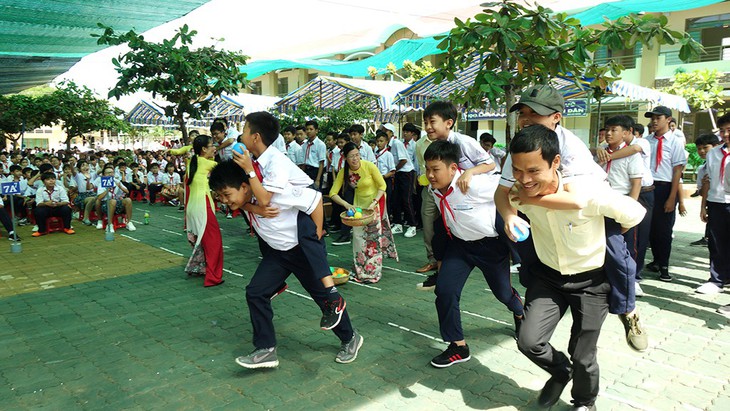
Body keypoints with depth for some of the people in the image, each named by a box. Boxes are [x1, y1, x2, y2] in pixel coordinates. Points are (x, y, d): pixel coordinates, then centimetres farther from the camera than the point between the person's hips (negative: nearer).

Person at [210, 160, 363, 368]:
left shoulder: (275, 192, -32)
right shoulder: (244, 200, -13)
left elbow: (315, 198, -27)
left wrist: (316, 236, -19)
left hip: (305, 249, -7)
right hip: (276, 251, 7)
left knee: (324, 294, 5)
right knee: (255, 292, -5)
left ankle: (350, 339, 28)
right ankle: (266, 350, 5)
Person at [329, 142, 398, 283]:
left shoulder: (369, 166, -25)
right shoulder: (343, 172, -15)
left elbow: (382, 185, -17)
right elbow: (333, 193, -15)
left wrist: (374, 203, -27)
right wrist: (346, 204, -30)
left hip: (376, 200, -3)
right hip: (359, 202, 3)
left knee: (373, 235, -4)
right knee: (358, 235, 2)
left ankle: (373, 272, 5)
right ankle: (360, 270, 18)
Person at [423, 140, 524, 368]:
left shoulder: (474, 184, -33)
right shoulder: (434, 189, -10)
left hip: (491, 244, -5)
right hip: (459, 244, 5)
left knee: (502, 291, 15)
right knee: (444, 289, -11)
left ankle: (520, 313, 55)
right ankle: (458, 346, 6)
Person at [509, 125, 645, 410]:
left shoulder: (587, 194, -30)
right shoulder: (520, 193, -17)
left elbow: (634, 214, -13)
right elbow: (503, 201, 9)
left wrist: (601, 242, -1)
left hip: (590, 280, -3)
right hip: (548, 276, 3)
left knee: (582, 357, 6)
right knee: (528, 342, -10)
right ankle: (561, 372, 25)